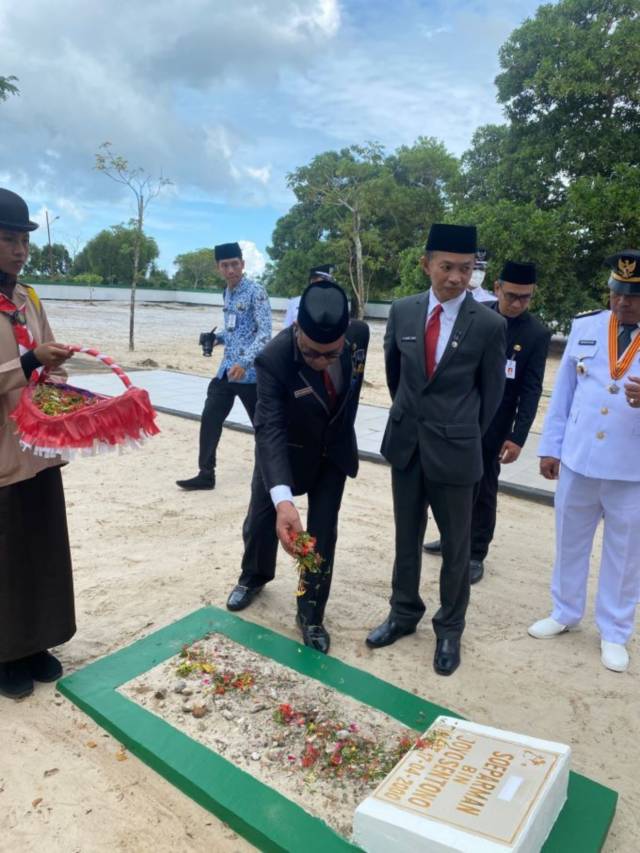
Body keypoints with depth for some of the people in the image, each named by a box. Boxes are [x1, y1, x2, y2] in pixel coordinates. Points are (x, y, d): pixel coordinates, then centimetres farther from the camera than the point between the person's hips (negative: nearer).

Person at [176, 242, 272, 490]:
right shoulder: (227, 293, 13)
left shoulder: (256, 292, -11)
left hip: (250, 373, -7)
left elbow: (265, 333, -20)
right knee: (209, 420, 3)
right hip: (226, 370, 7)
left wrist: (244, 362, -31)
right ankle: (206, 475, 12)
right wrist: (218, 338, 6)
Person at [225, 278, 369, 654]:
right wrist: (283, 499, -53)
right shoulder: (273, 359, -35)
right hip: (285, 449, -2)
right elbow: (270, 430, -41)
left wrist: (343, 431, 10)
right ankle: (254, 577, 46)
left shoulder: (360, 334, -22)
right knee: (263, 519, 14)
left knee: (323, 531, 3)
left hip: (334, 450, 2)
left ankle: (311, 613, 21)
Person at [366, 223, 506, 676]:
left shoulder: (489, 324, -11)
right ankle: (404, 612, 35)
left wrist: (466, 435, 9)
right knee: (406, 537, 16)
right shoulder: (402, 311, -1)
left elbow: (492, 391, 1)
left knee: (456, 545, 10)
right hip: (405, 441, 3)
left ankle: (450, 628, 29)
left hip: (454, 448, -3)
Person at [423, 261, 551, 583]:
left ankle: (476, 554, 22)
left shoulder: (537, 334, -8)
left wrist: (518, 436, -13)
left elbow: (531, 390, -8)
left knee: (483, 491, 7)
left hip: (492, 426, -3)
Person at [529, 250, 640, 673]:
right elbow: (563, 390, 5)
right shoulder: (585, 327, 0)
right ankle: (565, 612, 38)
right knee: (570, 542, 17)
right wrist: (550, 446, 4)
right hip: (577, 461, 3)